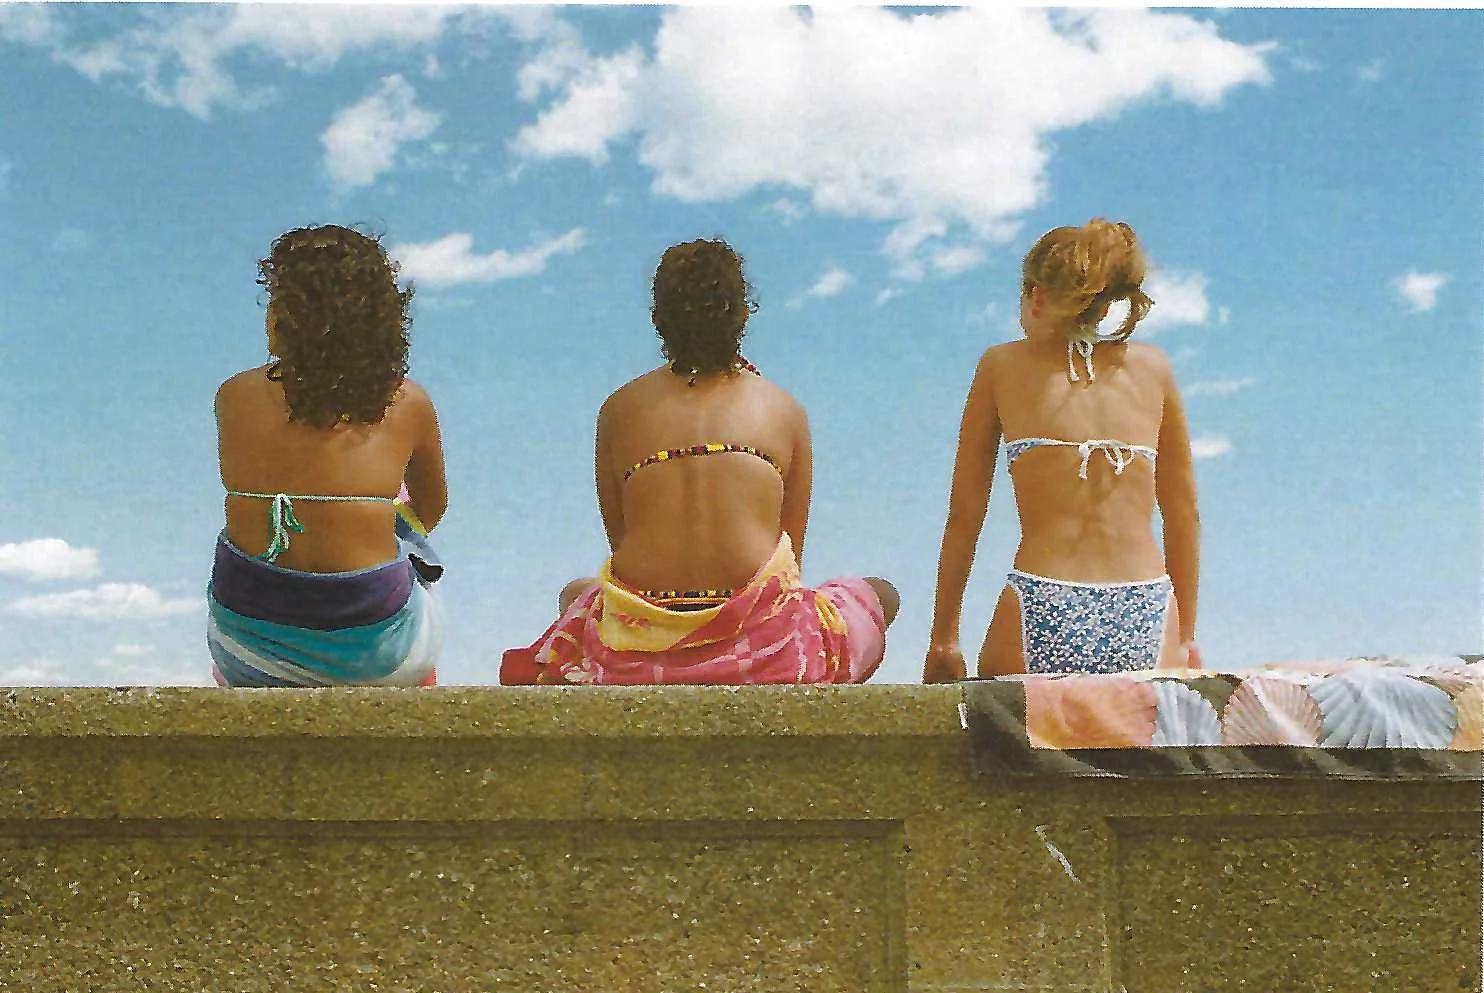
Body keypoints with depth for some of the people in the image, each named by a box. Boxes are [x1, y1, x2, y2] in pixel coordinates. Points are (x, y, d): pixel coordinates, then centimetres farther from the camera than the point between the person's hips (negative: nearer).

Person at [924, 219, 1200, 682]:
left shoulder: (1002, 365, 10)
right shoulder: (1153, 366, 14)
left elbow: (965, 512, 10)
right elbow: (1183, 512, 17)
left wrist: (943, 638, 16)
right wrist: (1186, 636, 25)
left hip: (1043, 620, -2)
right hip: (1148, 624, 2)